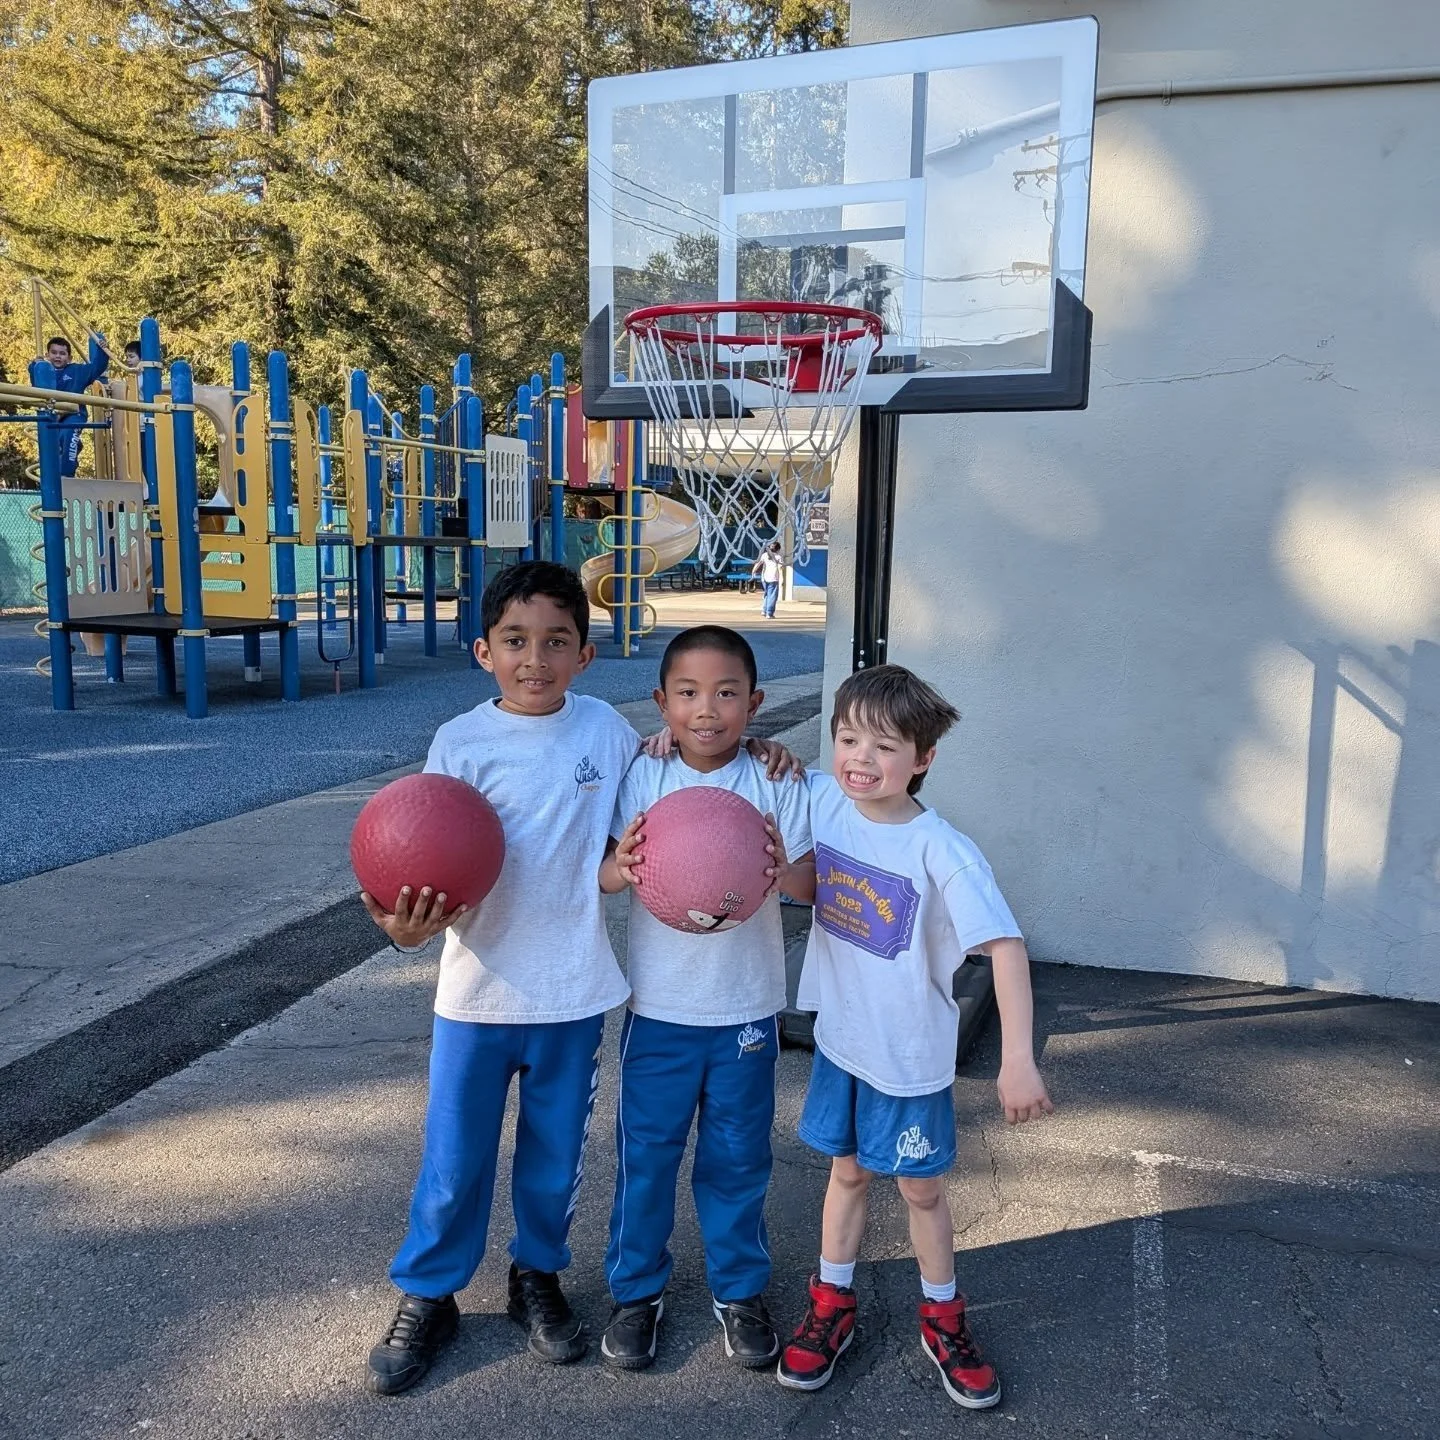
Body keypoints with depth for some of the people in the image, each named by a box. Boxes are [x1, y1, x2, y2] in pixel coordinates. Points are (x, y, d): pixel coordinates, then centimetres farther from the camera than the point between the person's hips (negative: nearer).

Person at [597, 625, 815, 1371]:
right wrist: (621, 868, -33)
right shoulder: (643, 777, -7)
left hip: (746, 1007, 0)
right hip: (659, 1003, 0)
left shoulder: (774, 782, -7)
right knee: (646, 1151, 11)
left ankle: (739, 1290, 36)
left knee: (737, 1156, 14)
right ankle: (637, 1290, 33)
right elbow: (607, 871, -10)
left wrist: (779, 869, -31)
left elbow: (809, 879, -8)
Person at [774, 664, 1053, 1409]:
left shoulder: (942, 850, -25)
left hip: (910, 1053, -3)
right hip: (839, 1037, 4)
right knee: (847, 1172, 21)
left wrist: (1017, 1059, -34)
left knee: (921, 1187, 15)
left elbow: (1005, 945, -28)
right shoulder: (821, 798, -11)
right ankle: (831, 1306, 40)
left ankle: (943, 1320, 38)